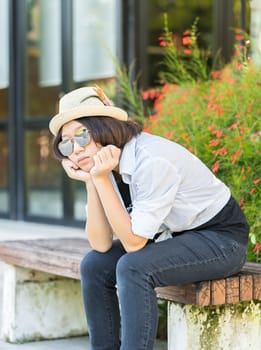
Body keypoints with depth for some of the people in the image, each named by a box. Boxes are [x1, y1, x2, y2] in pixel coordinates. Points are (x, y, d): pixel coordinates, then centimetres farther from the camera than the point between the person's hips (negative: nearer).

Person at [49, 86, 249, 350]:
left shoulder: (152, 160, -29)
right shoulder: (106, 165, -5)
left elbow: (133, 242, -26)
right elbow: (101, 245, -9)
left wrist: (101, 179, -29)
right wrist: (90, 183, -19)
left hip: (221, 238, -8)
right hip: (173, 235, 8)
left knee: (133, 268, -28)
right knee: (94, 266, 0)